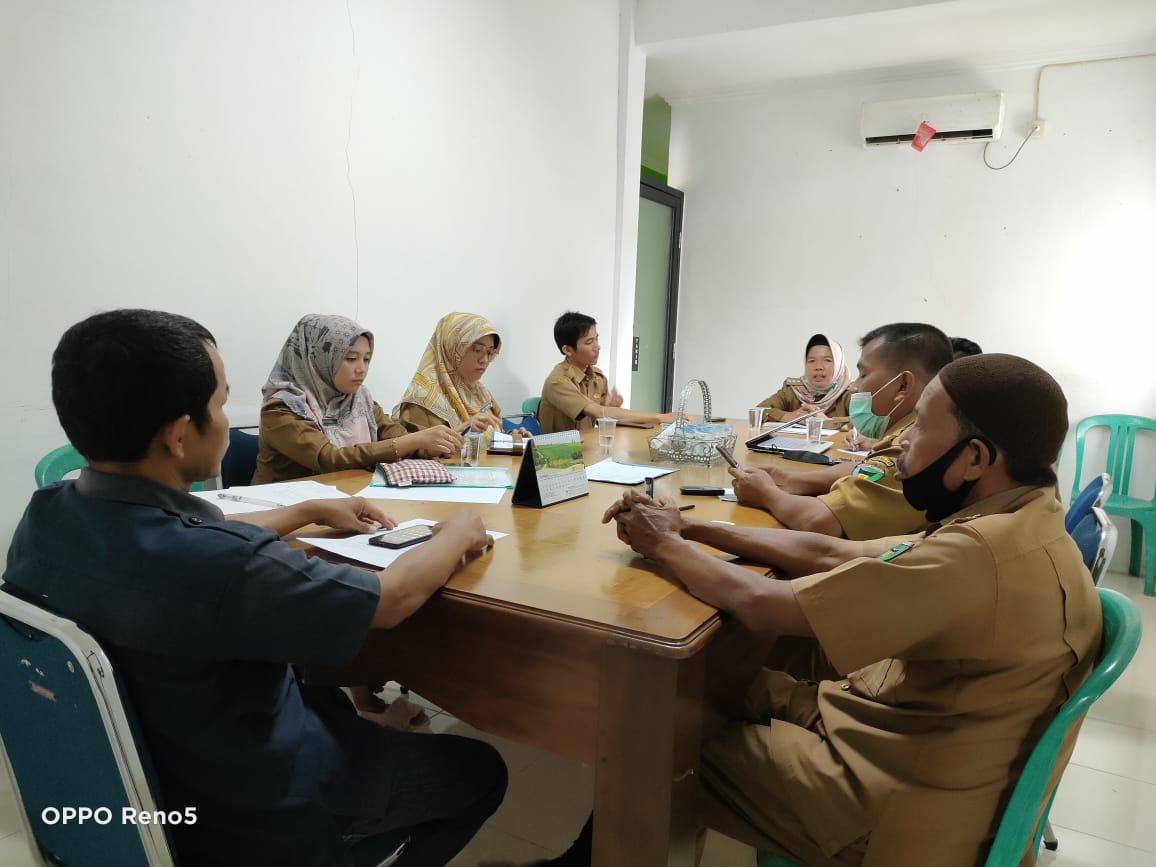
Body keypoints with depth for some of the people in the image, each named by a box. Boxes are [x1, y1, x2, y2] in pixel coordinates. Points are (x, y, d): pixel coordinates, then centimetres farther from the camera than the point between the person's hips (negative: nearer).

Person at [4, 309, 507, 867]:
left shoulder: (45, 514, -12)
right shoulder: (217, 565, -39)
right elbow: (394, 597, -25)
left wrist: (311, 511, 11)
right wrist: (457, 533, -7)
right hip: (245, 812, -7)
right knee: (479, 772, 13)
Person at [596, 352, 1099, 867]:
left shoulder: (980, 555, -31)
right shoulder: (1020, 525, 1)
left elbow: (762, 607, -27)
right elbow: (831, 554, 3)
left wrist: (666, 546, -9)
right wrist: (692, 530, -1)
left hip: (888, 798, -8)